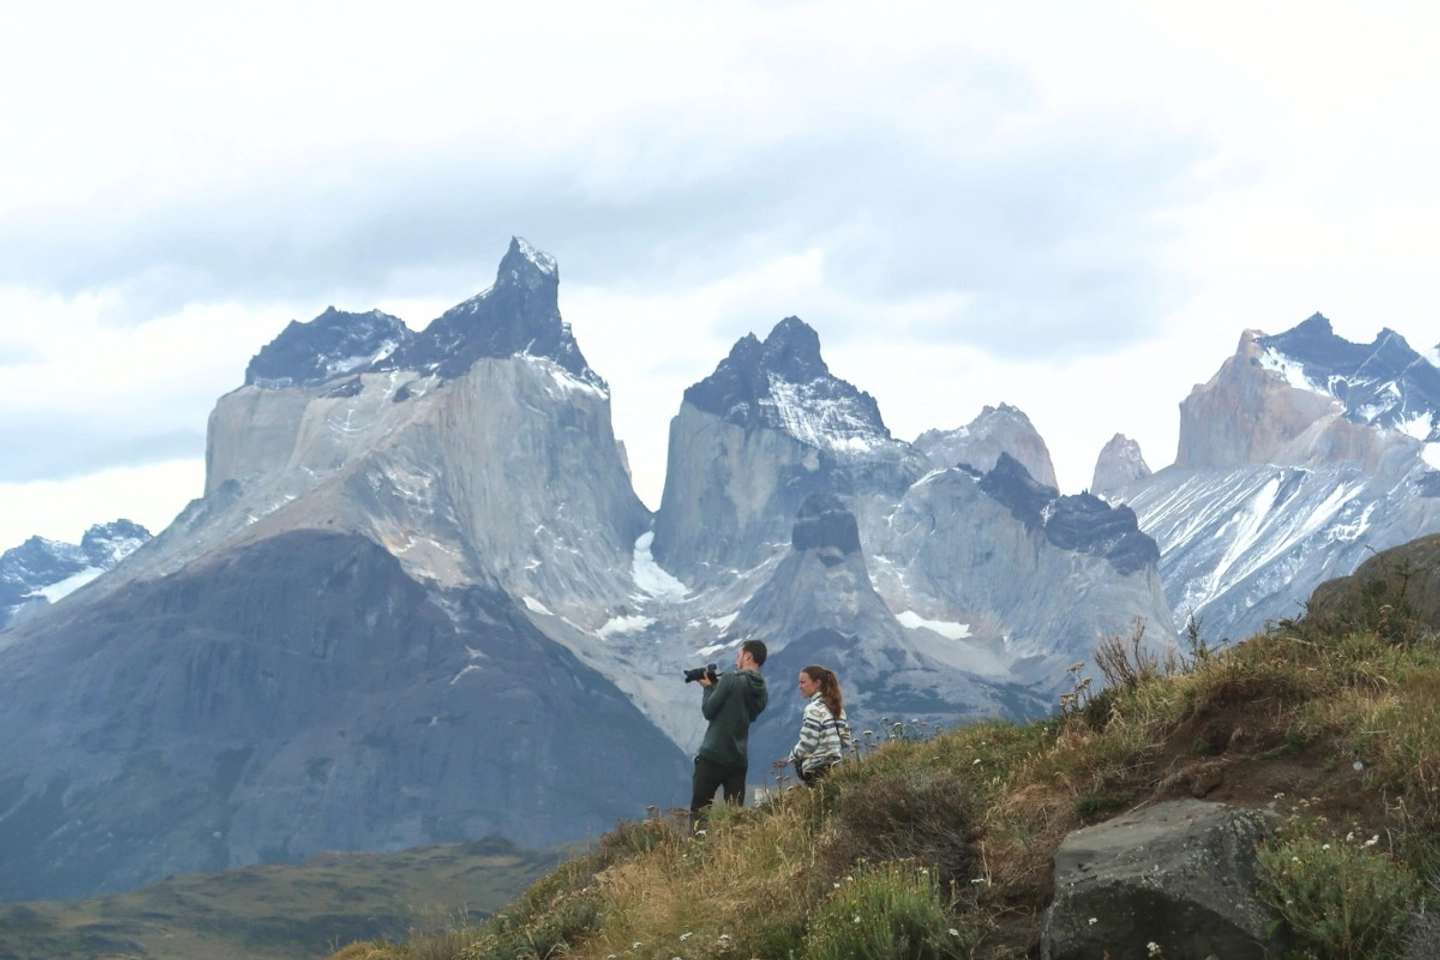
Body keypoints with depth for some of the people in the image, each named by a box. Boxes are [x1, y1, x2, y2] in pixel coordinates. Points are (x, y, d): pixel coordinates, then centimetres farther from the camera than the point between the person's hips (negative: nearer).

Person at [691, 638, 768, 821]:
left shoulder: (730, 680, -11)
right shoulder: (762, 692, 10)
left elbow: (708, 711, -8)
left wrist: (708, 688, 9)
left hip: (712, 756, -6)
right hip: (739, 761, 6)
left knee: (698, 812, 0)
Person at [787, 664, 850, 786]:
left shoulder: (814, 708, -10)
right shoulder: (837, 708, 14)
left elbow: (807, 743, -13)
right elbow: (846, 741, 16)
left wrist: (793, 757, 4)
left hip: (817, 770, -8)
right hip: (835, 765, 8)